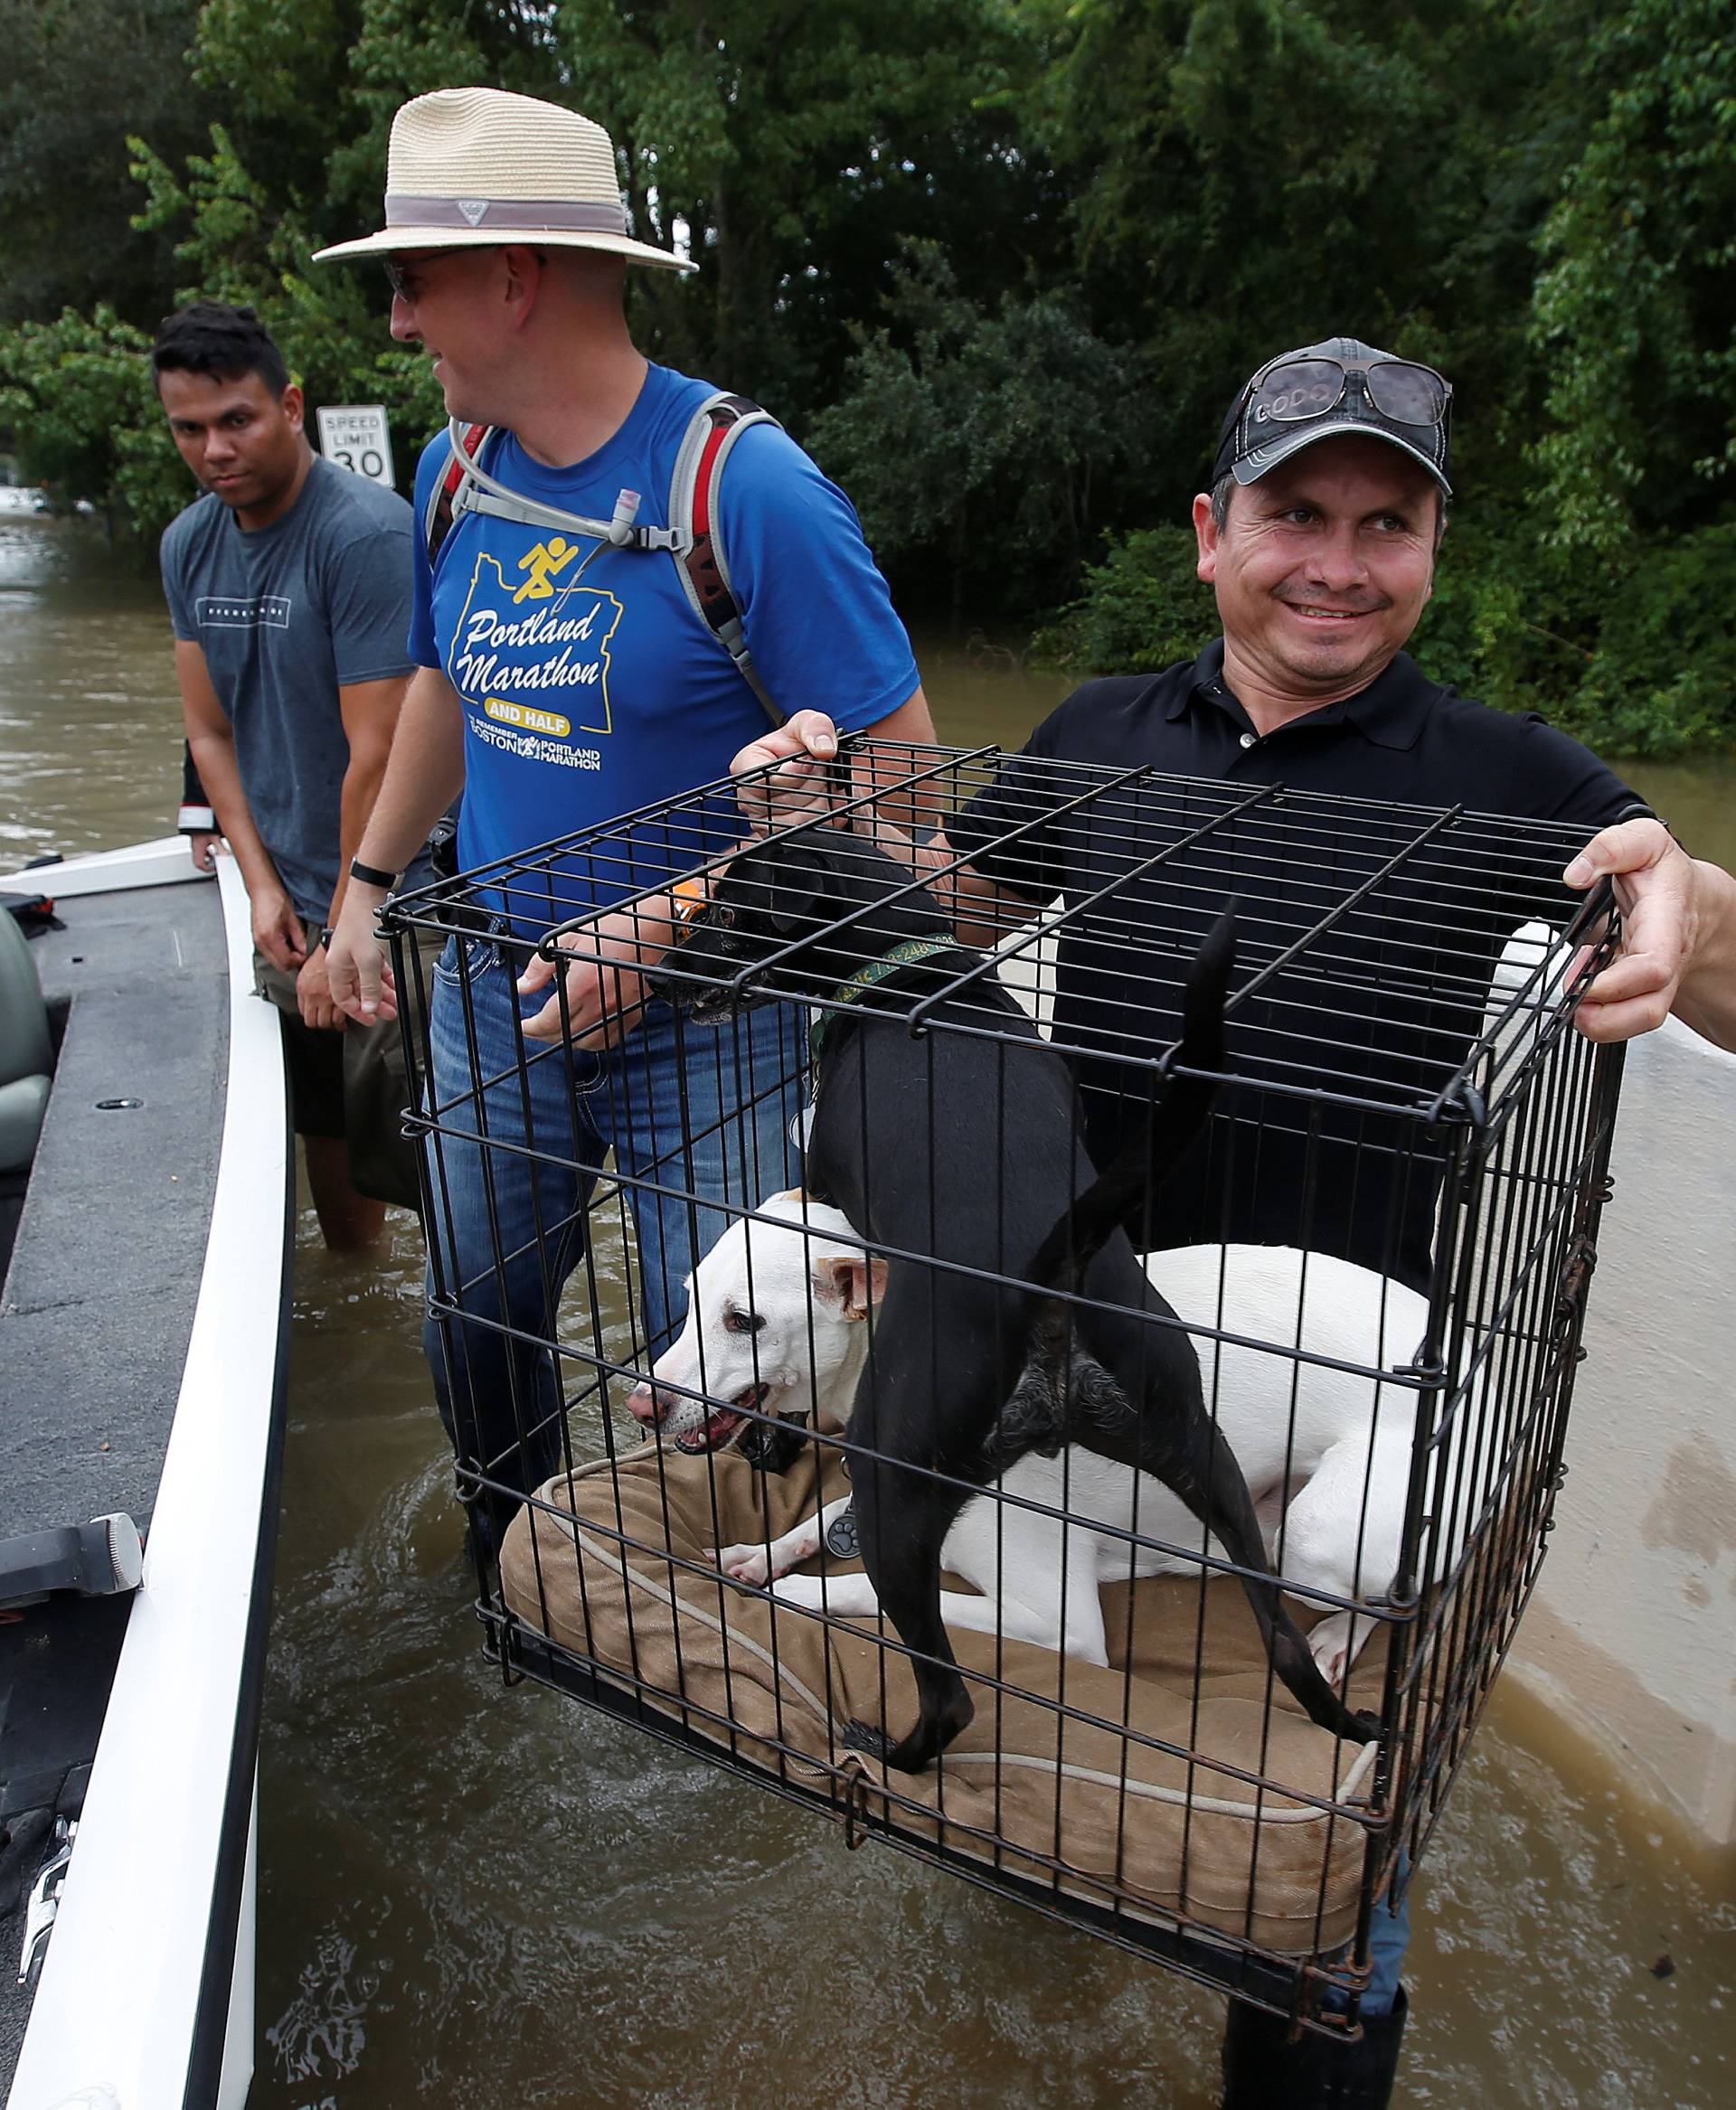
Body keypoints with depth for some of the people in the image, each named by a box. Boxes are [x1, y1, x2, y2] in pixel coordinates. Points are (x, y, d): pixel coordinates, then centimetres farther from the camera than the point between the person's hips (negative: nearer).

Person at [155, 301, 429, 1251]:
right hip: (286, 906, 8)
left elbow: (377, 756, -20)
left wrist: (348, 933, -16)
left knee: (412, 1157, -6)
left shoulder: (366, 533, -18)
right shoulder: (188, 545, 6)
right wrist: (262, 882, 1)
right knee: (322, 1127, 21)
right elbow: (209, 730, 12)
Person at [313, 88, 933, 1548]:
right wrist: (369, 883, 17)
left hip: (700, 1021, -6)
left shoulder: (747, 487, -19)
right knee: (478, 1341, 20)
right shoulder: (454, 471, 3)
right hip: (492, 991, 6)